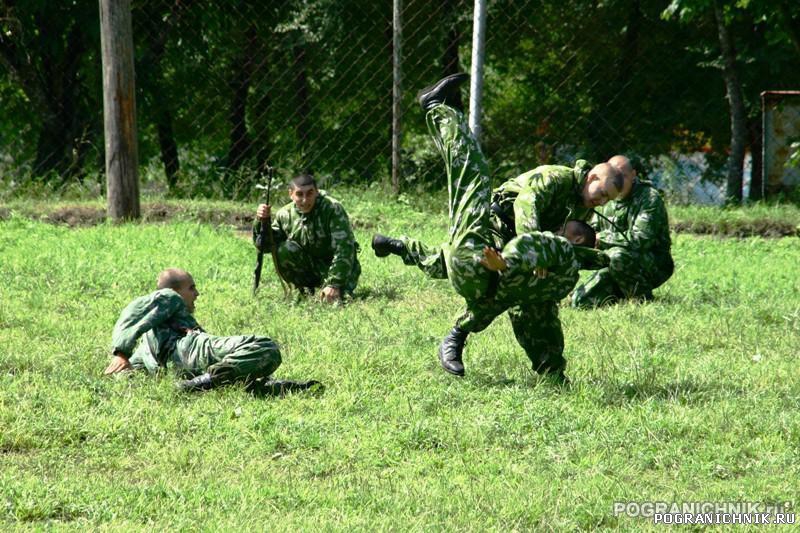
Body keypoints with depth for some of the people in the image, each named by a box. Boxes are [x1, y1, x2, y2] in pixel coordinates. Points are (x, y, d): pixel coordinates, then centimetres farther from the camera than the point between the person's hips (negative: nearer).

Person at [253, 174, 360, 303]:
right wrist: (261, 222, -20)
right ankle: (305, 289, -2)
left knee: (335, 297, -31)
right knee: (284, 249, -23)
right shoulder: (285, 214, -7)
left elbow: (344, 250, -27)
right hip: (309, 267, 4)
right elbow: (265, 245, 1)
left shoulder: (333, 209, -22)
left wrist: (334, 284, -34)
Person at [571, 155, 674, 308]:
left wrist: (602, 238, -20)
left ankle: (642, 299, -15)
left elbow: (640, 239, -27)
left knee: (617, 256, -37)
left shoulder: (649, 198, -16)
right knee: (580, 301, -6)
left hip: (654, 267, -6)